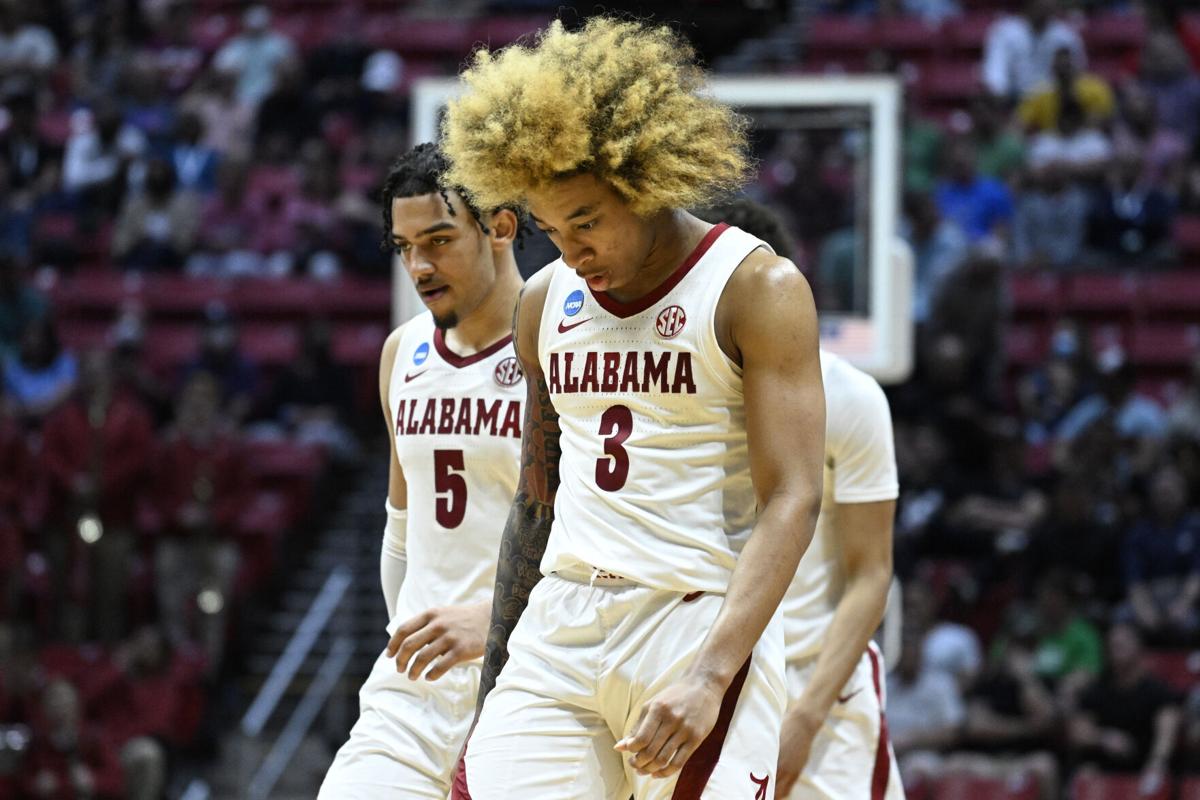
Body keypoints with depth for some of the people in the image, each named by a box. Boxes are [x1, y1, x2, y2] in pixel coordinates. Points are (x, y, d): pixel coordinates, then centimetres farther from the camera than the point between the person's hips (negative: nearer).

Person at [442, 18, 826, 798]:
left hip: (700, 622, -5)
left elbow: (792, 501, -13)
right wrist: (494, 691, 18)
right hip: (558, 631, 5)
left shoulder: (756, 289, -6)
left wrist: (709, 676, -25)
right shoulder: (546, 303, 12)